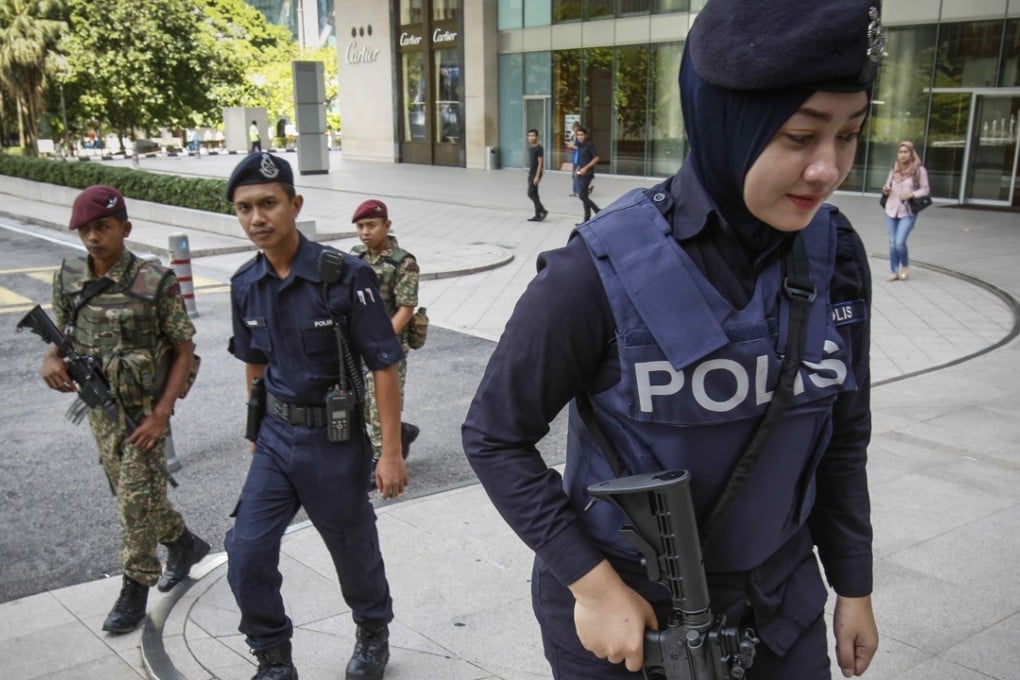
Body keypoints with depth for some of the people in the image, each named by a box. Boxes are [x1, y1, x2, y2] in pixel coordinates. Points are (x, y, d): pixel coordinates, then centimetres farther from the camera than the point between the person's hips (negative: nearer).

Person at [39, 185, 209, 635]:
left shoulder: (156, 283, -17)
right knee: (130, 492, 18)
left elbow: (184, 351, -12)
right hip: (100, 408, 6)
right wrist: (51, 358, -12)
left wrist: (161, 414, -18)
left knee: (137, 499, -1)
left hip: (143, 410, -6)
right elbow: (62, 334, 12)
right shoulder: (67, 279, -2)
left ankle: (135, 589, 16)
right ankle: (184, 544, 40)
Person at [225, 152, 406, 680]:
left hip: (333, 439, -4)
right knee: (246, 555, 0)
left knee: (353, 548, 14)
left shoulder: (344, 276, -19)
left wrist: (391, 452, -16)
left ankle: (373, 635, 42)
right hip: (275, 438, 4)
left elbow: (384, 367, -16)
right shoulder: (245, 284, -2)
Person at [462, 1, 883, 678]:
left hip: (779, 609, 5)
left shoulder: (834, 256, -9)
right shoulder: (604, 272, -23)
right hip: (620, 614, -4)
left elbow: (842, 435, 3)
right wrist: (592, 584, -17)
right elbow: (494, 437, -13)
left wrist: (854, 585, 9)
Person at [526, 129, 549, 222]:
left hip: (536, 174, -9)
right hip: (531, 173, 9)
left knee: (531, 194, -11)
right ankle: (538, 215, 13)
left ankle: (543, 211, -2)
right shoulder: (530, 147, 12)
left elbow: (540, 163, -16)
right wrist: (529, 174, 17)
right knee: (534, 194, 9)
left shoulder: (539, 148, -13)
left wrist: (537, 176, -21)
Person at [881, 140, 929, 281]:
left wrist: (911, 194, -18)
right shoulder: (894, 169, 7)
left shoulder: (919, 170, -6)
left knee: (900, 242, -12)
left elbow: (926, 189, -2)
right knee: (892, 243, 6)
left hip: (908, 212, -4)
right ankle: (894, 271, 16)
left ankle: (905, 266, 15)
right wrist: (886, 190, -6)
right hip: (891, 210, 4)